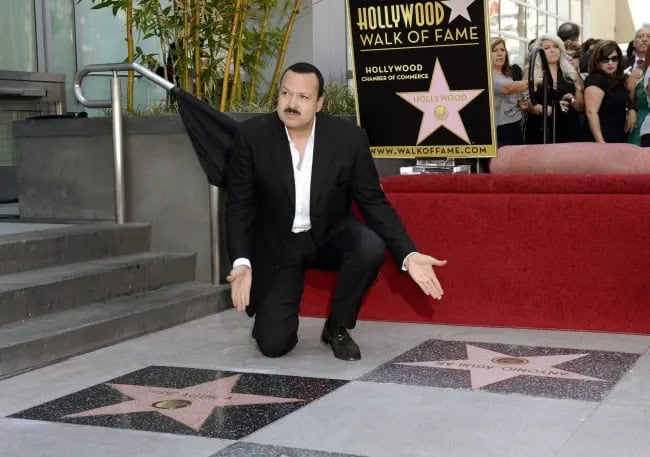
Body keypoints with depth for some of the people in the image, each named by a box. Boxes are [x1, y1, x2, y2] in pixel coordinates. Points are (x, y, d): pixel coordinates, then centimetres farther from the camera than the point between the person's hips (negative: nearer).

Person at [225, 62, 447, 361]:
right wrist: (241, 263, -27)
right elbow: (239, 206, -11)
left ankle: (337, 328, -5)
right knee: (272, 344, -14)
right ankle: (277, 312, 26)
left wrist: (408, 255, -24)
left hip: (331, 235, 2)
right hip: (278, 244, -1)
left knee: (371, 247, -32)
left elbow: (374, 202, -10)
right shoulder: (252, 135, -16)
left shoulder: (349, 137, -15)